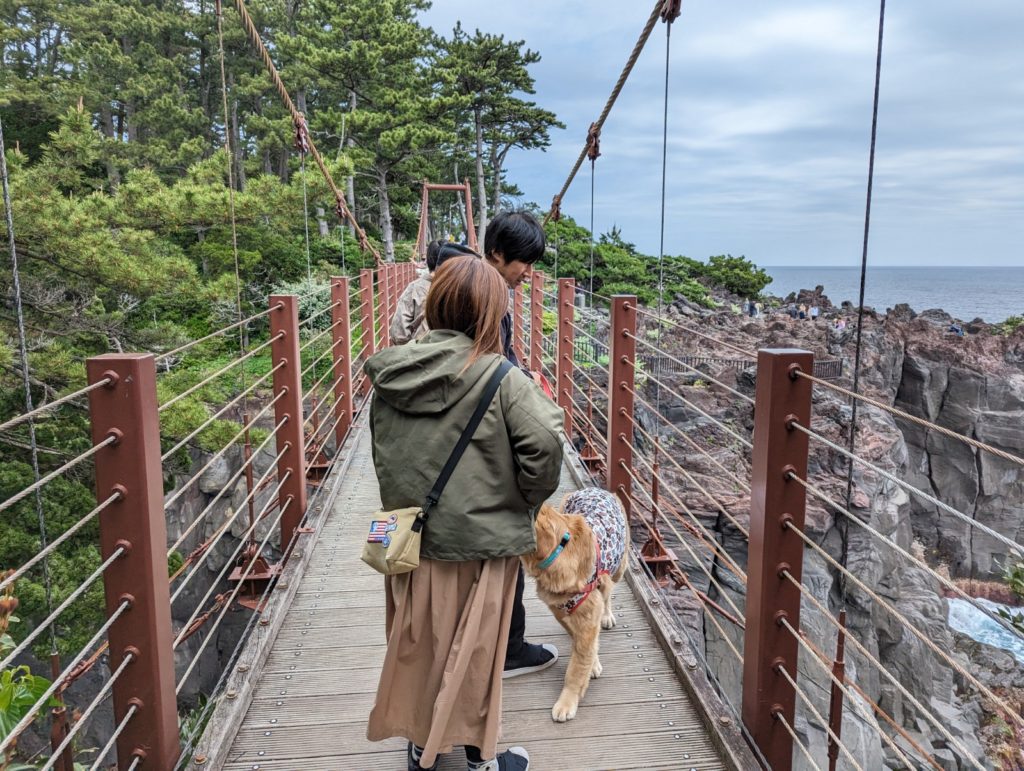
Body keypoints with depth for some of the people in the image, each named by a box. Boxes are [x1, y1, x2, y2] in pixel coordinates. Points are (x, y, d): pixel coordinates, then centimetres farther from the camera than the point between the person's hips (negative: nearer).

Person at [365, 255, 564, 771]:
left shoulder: (390, 374, -3)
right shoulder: (499, 377, -17)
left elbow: (381, 454, 5)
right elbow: (545, 444, -25)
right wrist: (526, 502, -8)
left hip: (410, 537, 4)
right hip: (480, 539, -4)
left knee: (417, 643, 20)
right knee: (474, 649, 13)